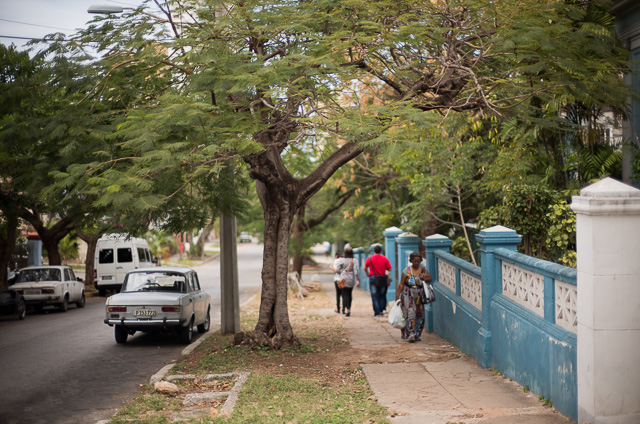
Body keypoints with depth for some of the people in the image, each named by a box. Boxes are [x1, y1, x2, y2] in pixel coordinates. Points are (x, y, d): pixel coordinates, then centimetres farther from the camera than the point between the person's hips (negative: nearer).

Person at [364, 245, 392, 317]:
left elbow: (365, 268, 8)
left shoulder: (369, 259, -2)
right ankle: (382, 309, 13)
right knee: (382, 295, 15)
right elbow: (389, 269, -1)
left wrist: (368, 274, 25)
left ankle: (377, 312, -4)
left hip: (372, 278, -1)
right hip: (382, 279, 1)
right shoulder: (385, 259, -3)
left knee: (374, 296, 1)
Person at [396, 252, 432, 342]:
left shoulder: (423, 270, 3)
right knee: (410, 313, -14)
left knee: (419, 315, 5)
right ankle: (410, 334, -17)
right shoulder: (407, 271, -6)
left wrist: (424, 278, -13)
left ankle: (417, 335, 17)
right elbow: (401, 284, -5)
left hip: (419, 296, 4)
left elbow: (429, 279, 10)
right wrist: (397, 295, -9)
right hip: (408, 295, -4)